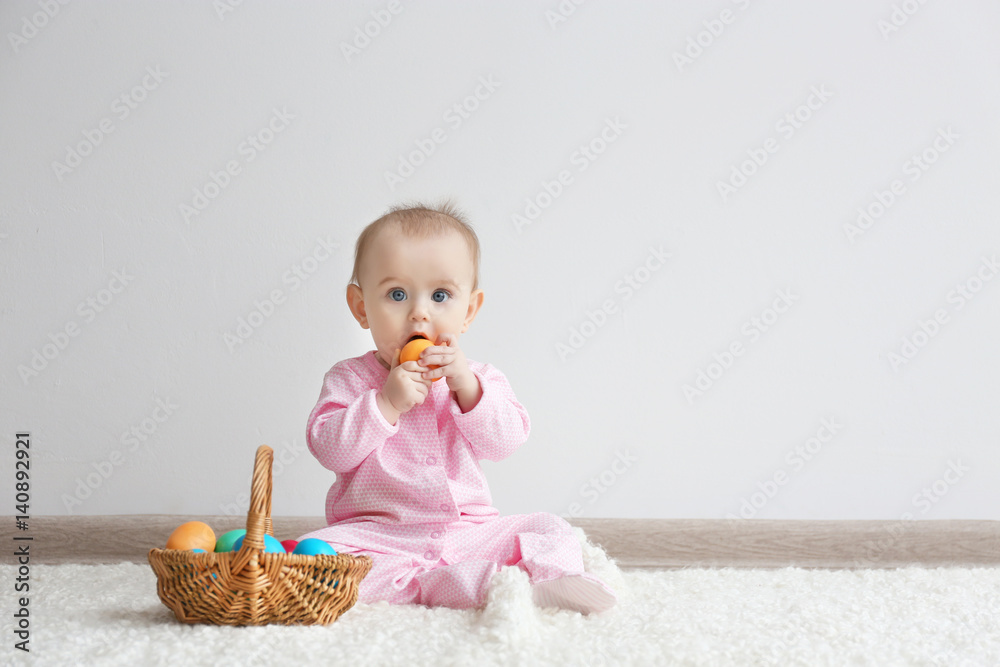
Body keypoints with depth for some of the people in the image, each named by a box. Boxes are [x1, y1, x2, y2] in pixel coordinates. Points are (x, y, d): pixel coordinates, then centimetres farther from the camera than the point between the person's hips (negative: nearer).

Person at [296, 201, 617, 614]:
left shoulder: (477, 379, 8)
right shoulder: (350, 379, 2)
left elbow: (505, 441, -6)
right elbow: (329, 449, -11)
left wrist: (466, 386, -19)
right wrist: (387, 403, -21)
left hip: (467, 531, 2)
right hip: (377, 532, -2)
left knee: (551, 532, -11)